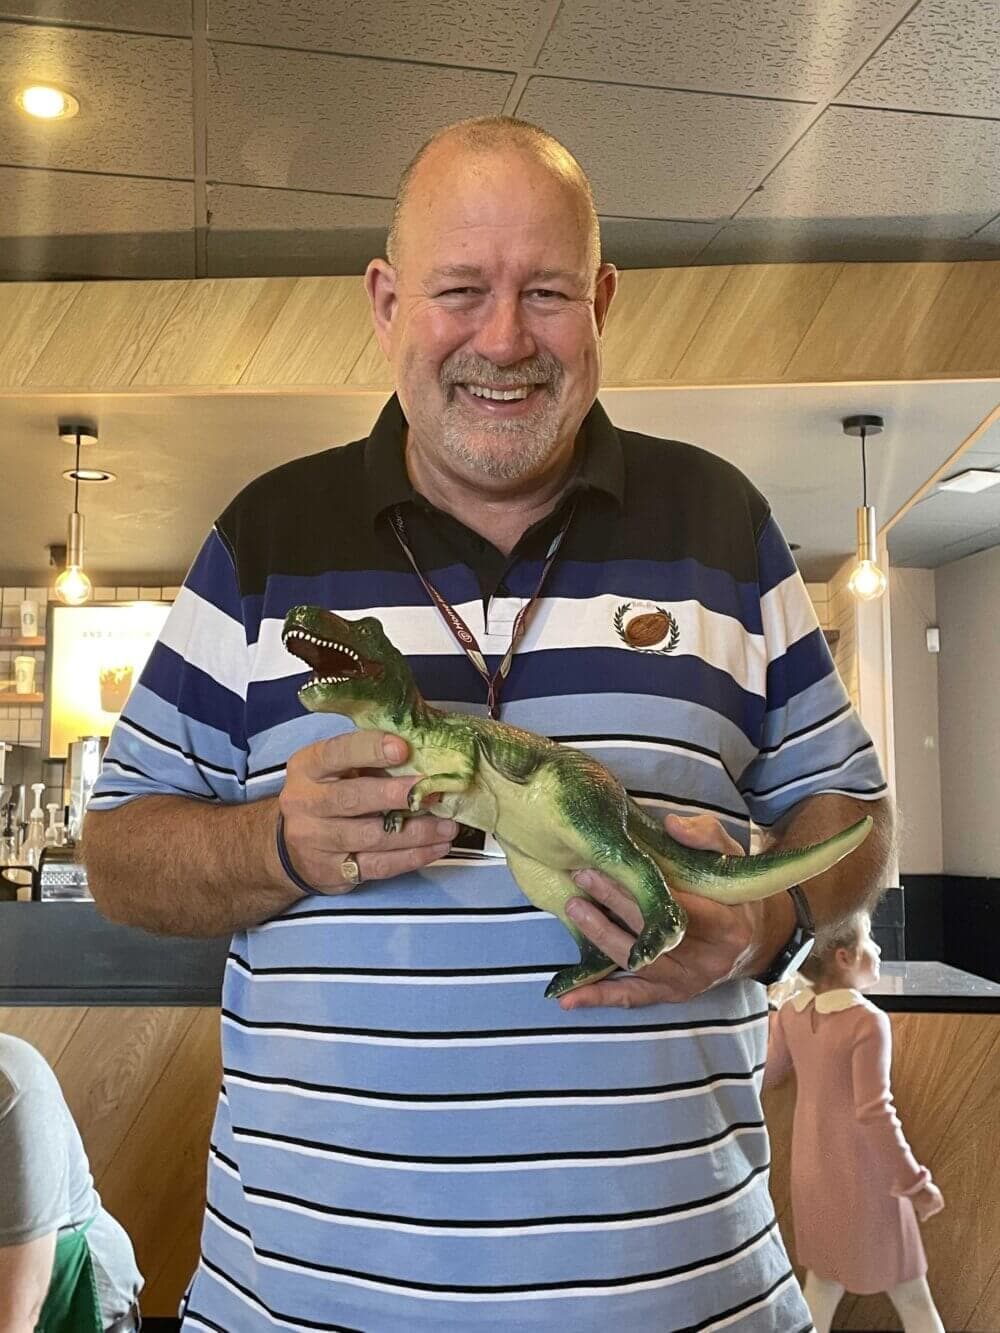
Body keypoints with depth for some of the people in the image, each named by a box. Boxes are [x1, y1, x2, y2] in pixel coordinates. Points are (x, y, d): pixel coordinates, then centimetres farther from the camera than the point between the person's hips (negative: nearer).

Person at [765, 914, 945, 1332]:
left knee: (825, 1270, 25)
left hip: (813, 1169, 6)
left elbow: (765, 1075, 5)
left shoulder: (791, 1012, -6)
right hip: (863, 1177, -6)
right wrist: (915, 1182, -17)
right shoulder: (868, 1021, -25)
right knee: (908, 1291, 9)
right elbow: (874, 1113, -25)